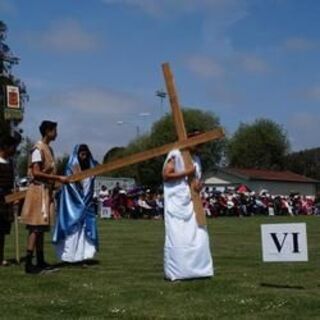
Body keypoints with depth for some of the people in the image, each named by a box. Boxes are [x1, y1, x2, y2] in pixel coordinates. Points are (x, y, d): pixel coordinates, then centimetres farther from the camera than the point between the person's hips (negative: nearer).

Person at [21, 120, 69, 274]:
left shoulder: (49, 149, 17)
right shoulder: (38, 148, -12)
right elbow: (36, 173, -19)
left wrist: (59, 180, 9)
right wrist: (58, 178, -19)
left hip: (46, 191, 9)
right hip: (39, 190, -9)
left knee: (42, 228, 12)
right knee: (36, 228, -10)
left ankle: (40, 261, 18)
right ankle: (28, 263, -9)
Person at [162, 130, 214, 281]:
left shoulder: (196, 159, 17)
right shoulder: (176, 155, -7)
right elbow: (166, 175, -13)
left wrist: (199, 184, 0)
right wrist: (186, 172, -13)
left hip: (191, 203, 7)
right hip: (176, 203, -7)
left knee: (198, 236, 3)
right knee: (176, 237, -7)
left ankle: (197, 269, 12)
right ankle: (174, 272, 1)